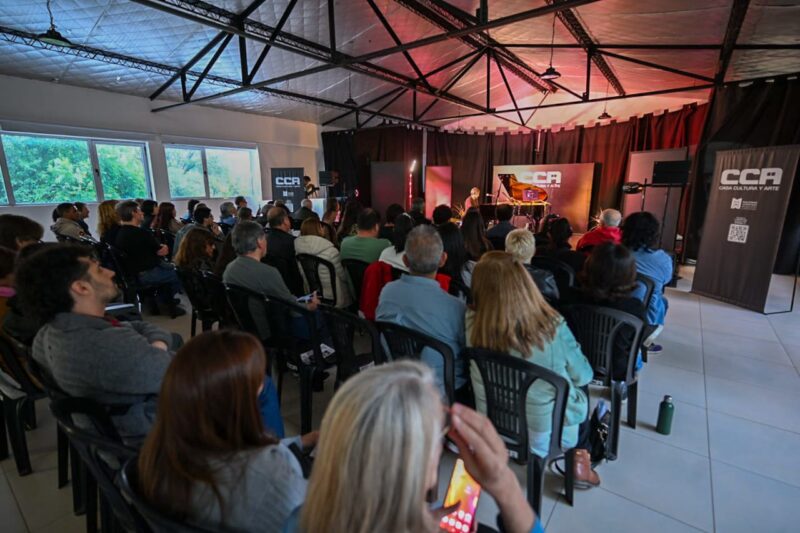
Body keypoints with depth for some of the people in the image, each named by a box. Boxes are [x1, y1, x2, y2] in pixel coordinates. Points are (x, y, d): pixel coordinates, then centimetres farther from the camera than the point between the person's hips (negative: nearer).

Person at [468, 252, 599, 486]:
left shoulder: (472, 324, -24)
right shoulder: (553, 327, -30)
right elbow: (583, 376, -10)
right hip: (547, 434, -3)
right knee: (582, 388, 28)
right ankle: (580, 460, 35)